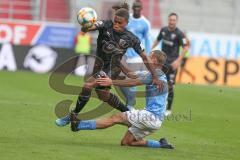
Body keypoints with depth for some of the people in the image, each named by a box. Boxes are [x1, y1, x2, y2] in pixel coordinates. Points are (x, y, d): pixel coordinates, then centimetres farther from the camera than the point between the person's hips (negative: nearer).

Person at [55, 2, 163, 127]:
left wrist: (155, 76, -12)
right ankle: (128, 112, 42)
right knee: (103, 95, 20)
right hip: (99, 64, 5)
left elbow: (144, 58, -9)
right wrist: (86, 27, -58)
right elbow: (86, 29, -33)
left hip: (112, 69, -5)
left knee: (87, 86, -20)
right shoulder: (106, 25, -16)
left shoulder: (131, 38, -17)